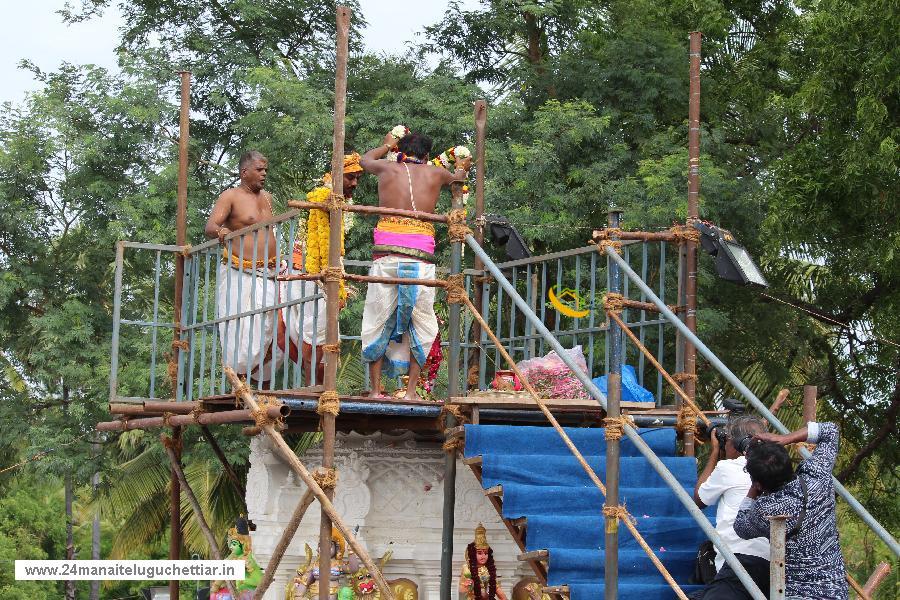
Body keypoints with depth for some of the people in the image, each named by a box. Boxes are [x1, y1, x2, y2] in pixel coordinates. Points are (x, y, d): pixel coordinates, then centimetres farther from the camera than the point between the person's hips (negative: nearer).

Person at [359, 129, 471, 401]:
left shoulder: (387, 168, 14)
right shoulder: (436, 173, 14)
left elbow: (365, 159, 39)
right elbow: (458, 177, 40)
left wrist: (386, 146, 58)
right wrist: (461, 169, 63)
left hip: (386, 254, 1)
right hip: (421, 256, 0)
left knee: (378, 322, 8)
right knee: (421, 324, 9)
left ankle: (375, 389, 8)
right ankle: (411, 390, 5)